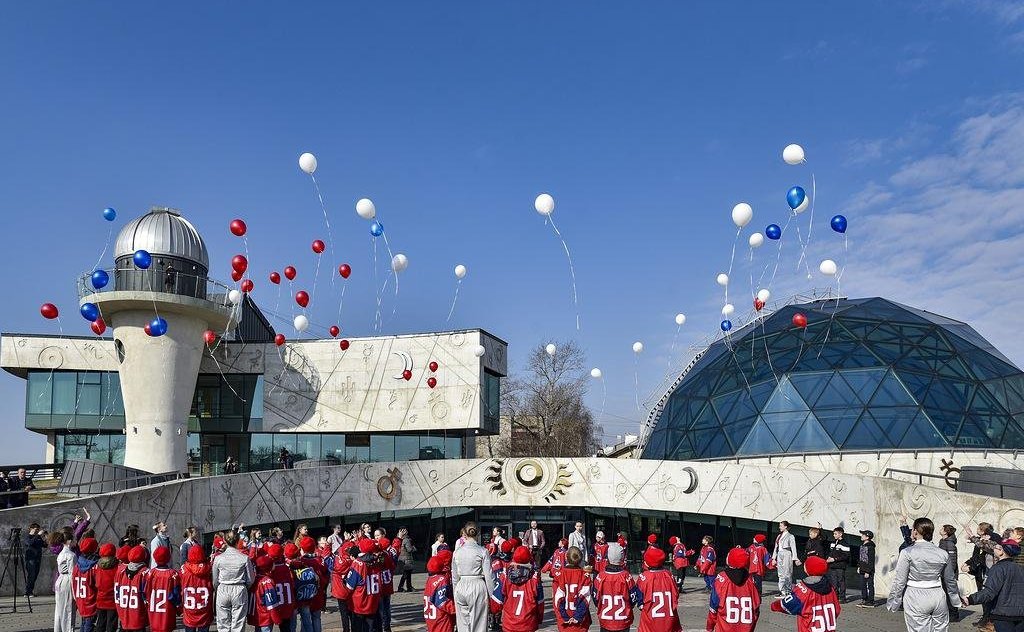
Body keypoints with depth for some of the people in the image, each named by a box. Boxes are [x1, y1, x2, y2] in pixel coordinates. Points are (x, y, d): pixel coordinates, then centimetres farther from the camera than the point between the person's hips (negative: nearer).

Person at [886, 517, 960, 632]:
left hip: (916, 599, -4)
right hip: (938, 596, 4)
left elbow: (899, 581, -10)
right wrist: (956, 597, 31)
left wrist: (893, 602, 0)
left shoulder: (907, 553, -10)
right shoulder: (943, 554, 3)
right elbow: (950, 580, 15)